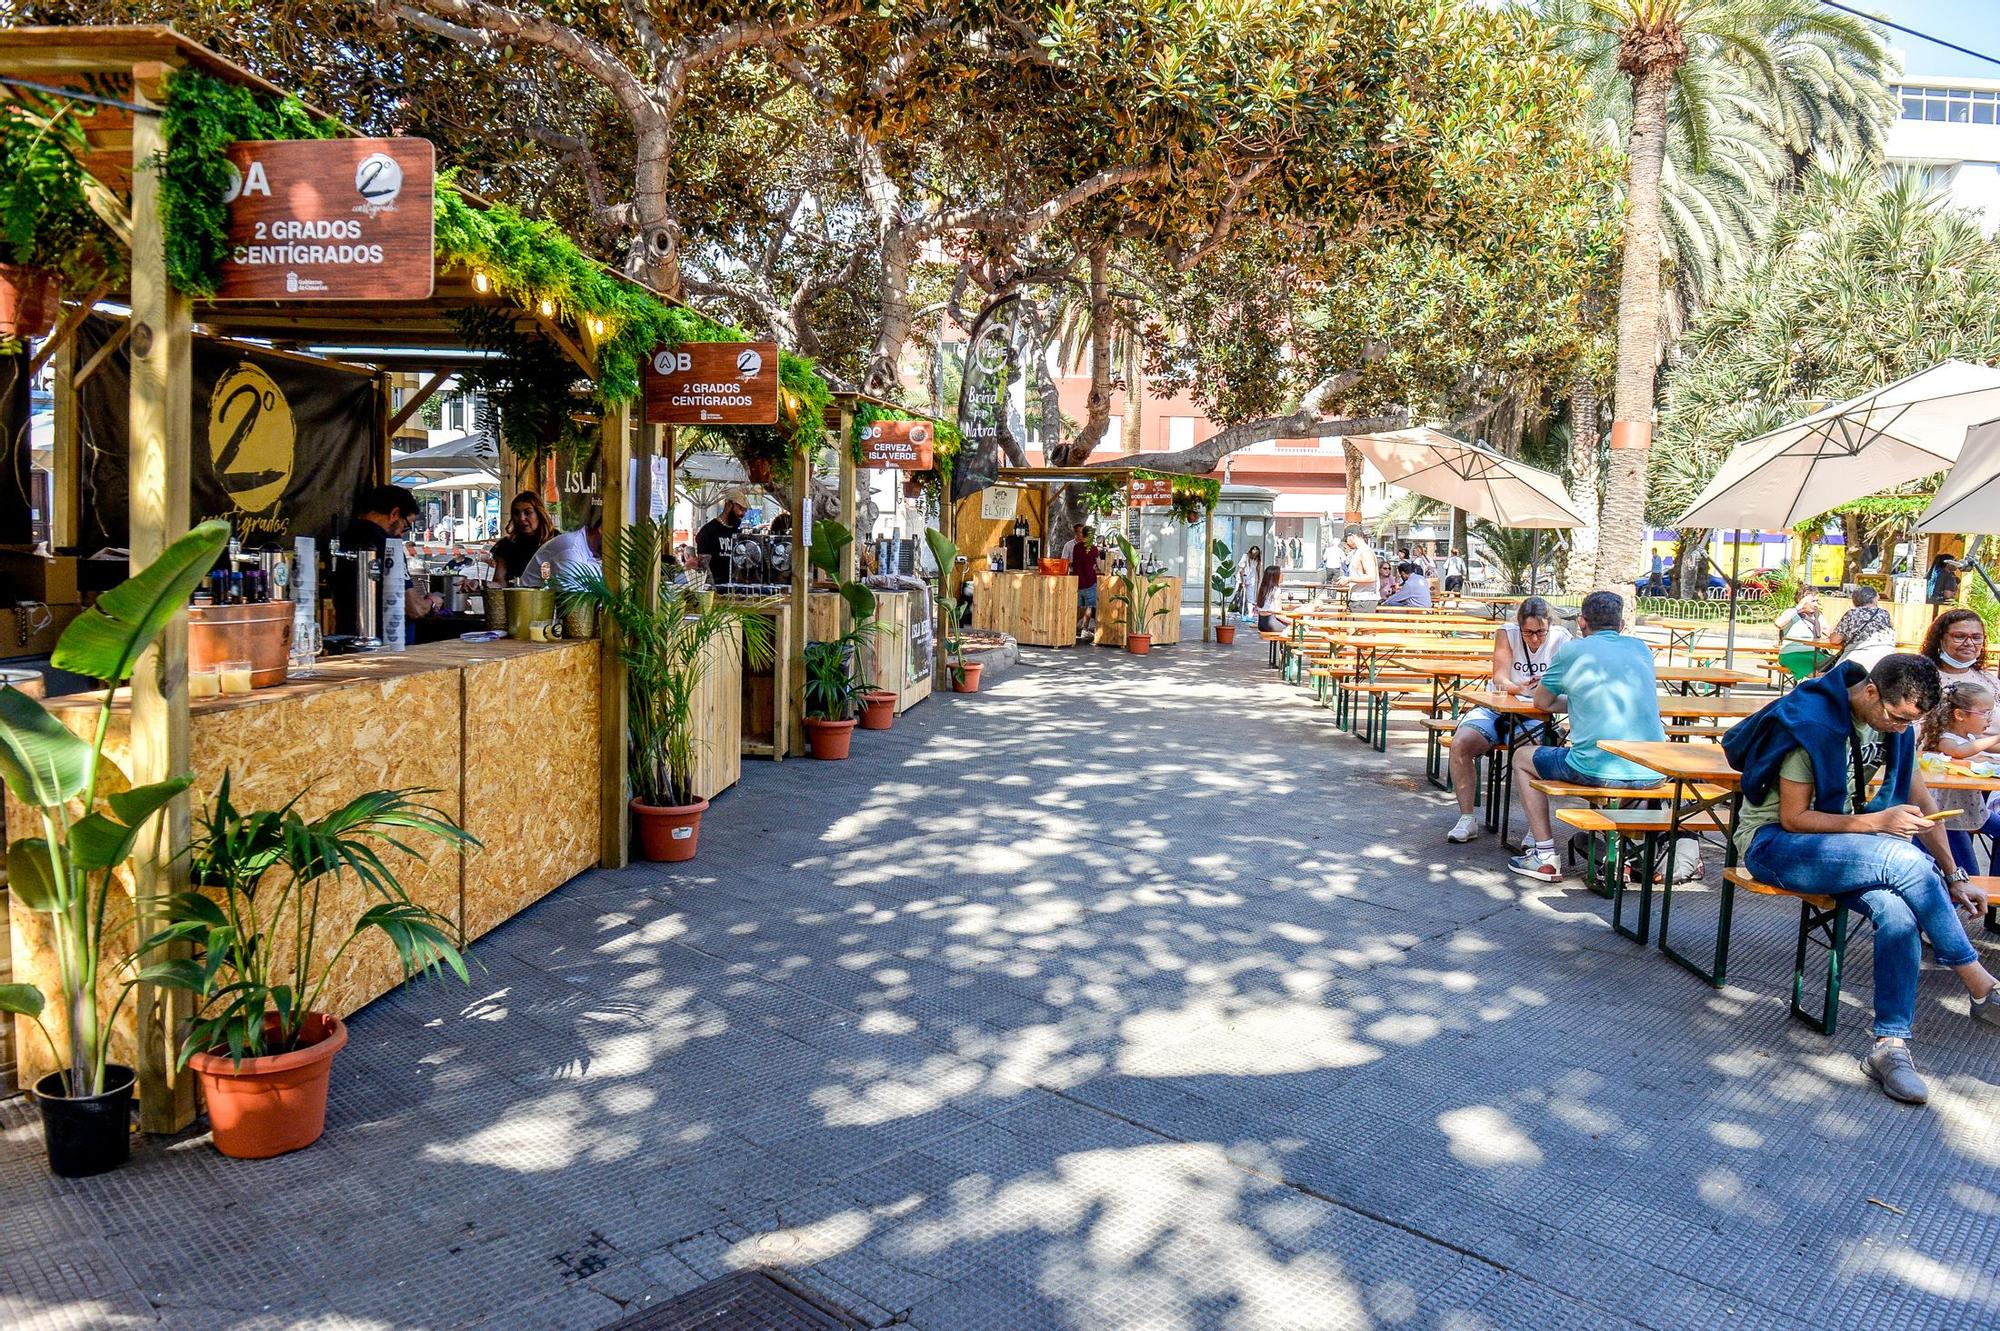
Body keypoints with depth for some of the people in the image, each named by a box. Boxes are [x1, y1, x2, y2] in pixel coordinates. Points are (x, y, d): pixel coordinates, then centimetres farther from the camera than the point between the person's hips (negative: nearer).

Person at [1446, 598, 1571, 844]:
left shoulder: (1561, 639, -5)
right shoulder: (1507, 633, -4)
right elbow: (1500, 679, -14)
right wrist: (1518, 688, -37)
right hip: (1497, 710, 2)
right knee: (1460, 744, -24)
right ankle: (1467, 819, -13)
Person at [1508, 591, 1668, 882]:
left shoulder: (1573, 651, 2)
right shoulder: (1641, 649, 15)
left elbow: (1542, 702, 13)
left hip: (1597, 768, -5)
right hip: (1651, 774, 5)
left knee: (1523, 758, 20)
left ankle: (1544, 855, 12)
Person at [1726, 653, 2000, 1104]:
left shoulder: (1893, 722, 3)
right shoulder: (1813, 723, -20)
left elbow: (1922, 802, 13)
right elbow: (1793, 818, -18)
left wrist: (1953, 877, 11)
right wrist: (1876, 822, -25)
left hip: (1842, 842, 7)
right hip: (1773, 843, -7)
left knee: (1898, 909, -27)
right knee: (1904, 860, -30)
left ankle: (1889, 1045, -22)